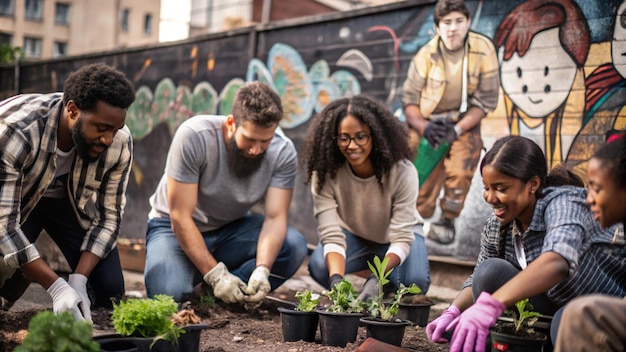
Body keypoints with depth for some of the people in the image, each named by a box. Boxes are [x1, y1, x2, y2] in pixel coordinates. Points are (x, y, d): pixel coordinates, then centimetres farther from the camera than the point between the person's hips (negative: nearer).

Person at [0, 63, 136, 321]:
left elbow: (109, 215, -15)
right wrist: (57, 287, -42)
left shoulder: (120, 143, -27)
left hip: (73, 201, 2)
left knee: (109, 292, -11)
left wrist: (78, 280, -26)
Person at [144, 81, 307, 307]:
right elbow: (180, 217, -27)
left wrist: (262, 270, -40)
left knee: (294, 247, -25)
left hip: (233, 228, 3)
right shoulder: (194, 136, -28)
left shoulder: (283, 152, -19)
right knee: (167, 292, -31)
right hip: (174, 226, -2)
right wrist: (216, 274, -33)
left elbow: (275, 217, -21)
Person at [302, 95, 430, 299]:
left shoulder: (402, 172, -29)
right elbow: (331, 235, -29)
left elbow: (402, 238, -30)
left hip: (392, 241, 0)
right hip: (352, 237, 1)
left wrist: (376, 279, -47)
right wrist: (336, 280, -48)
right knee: (319, 266, -30)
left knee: (415, 281, -31)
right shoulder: (325, 174, -25)